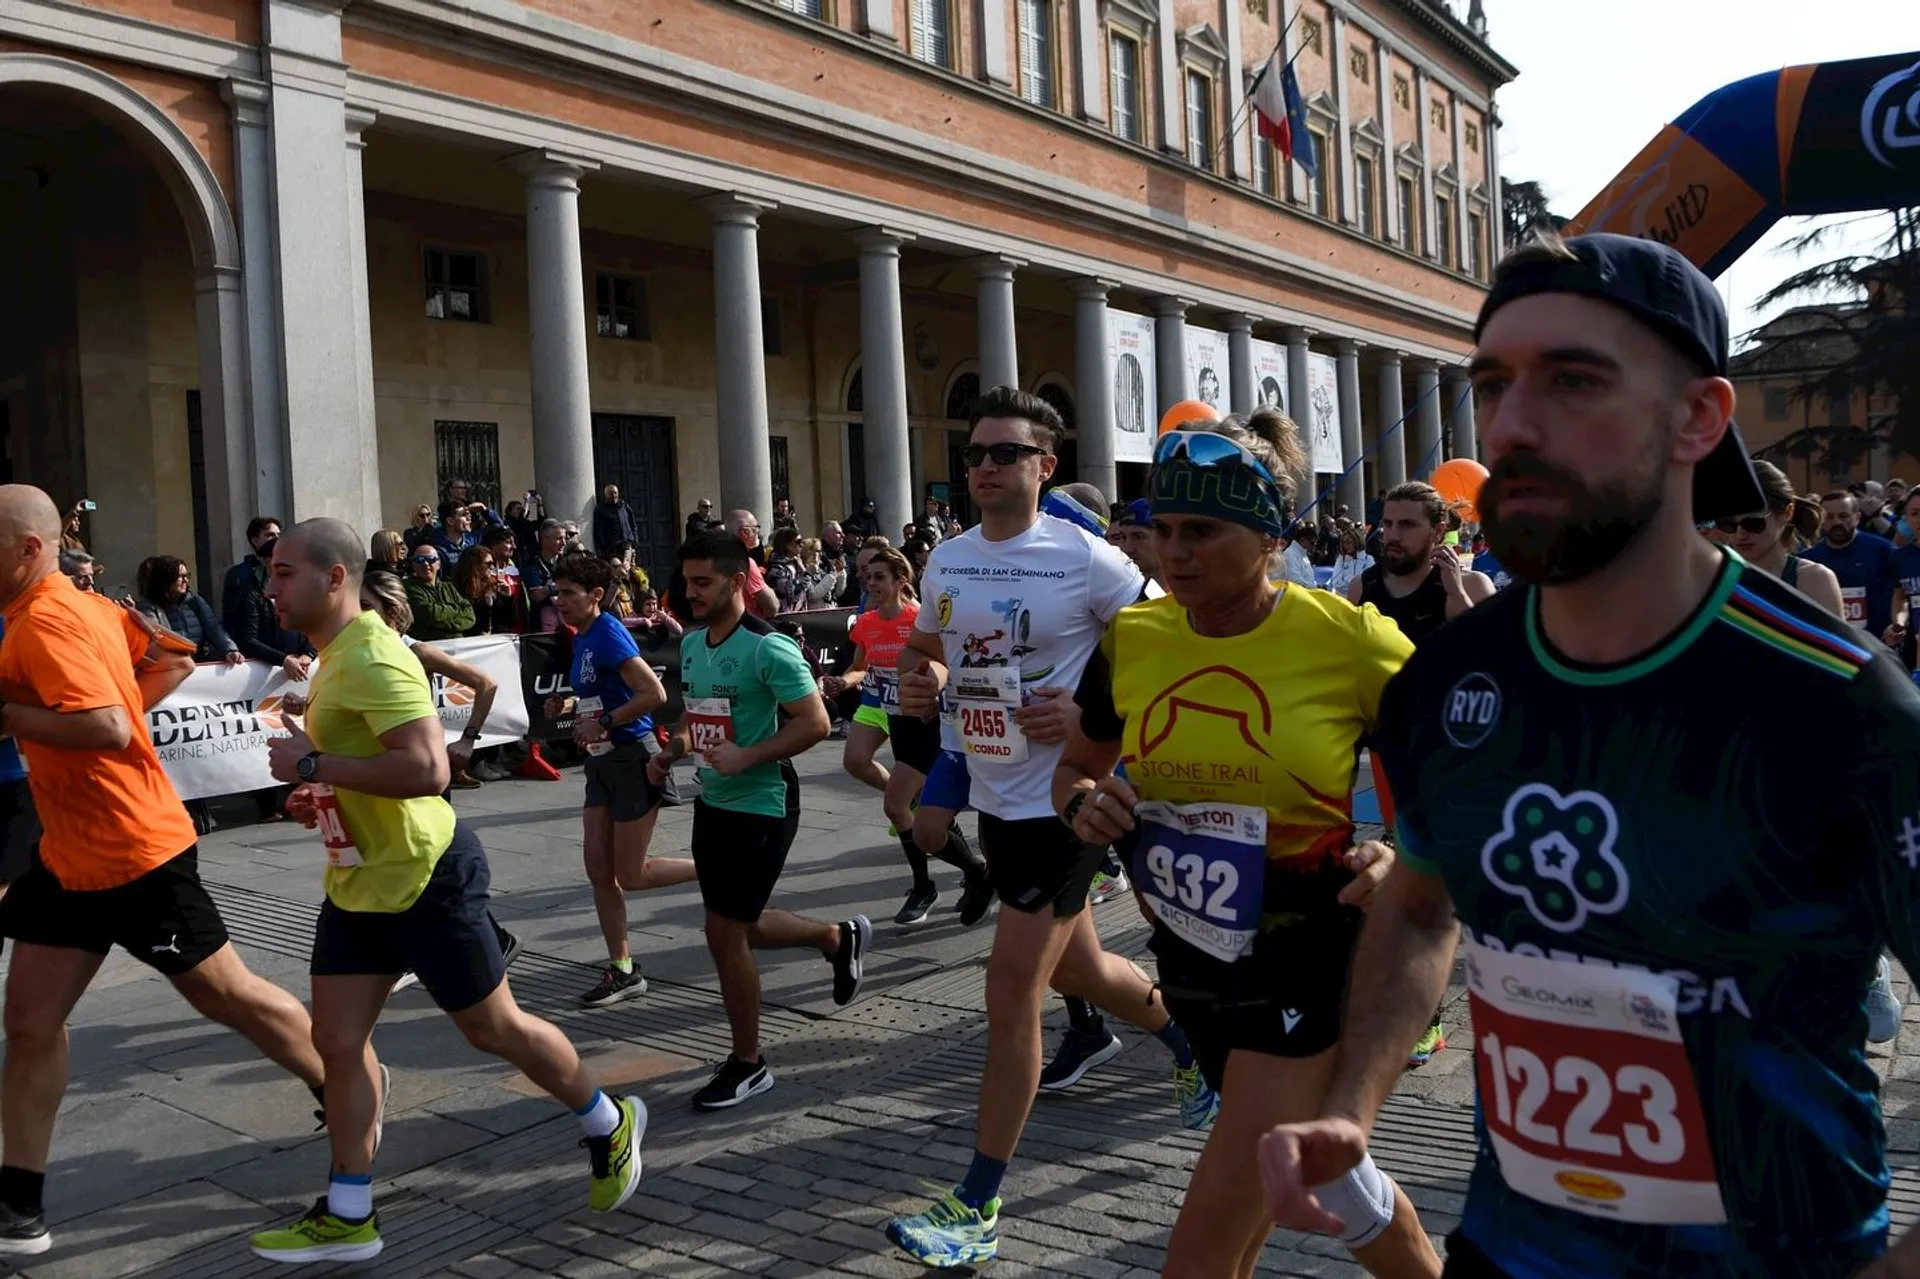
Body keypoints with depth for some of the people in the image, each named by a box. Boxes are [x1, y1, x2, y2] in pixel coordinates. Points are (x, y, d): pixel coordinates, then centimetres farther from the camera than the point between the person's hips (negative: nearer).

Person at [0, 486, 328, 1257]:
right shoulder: (84, 607, 8)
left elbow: (108, 729, -31)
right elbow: (175, 661, 17)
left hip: (135, 855, -10)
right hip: (70, 856, 10)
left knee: (227, 997, 6)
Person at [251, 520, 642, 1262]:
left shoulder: (372, 658, -23)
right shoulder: (336, 657, 10)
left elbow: (428, 770, -33)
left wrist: (313, 764, -26)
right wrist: (319, 794, 9)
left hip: (426, 879, -9)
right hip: (358, 883, 10)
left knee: (493, 1028, 5)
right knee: (338, 1041, 8)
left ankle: (609, 1125, 27)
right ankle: (347, 1216, 19)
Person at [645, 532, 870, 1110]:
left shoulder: (767, 648, -18)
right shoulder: (691, 644, 7)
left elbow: (814, 722, -20)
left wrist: (745, 757, -27)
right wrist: (671, 752, 3)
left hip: (760, 805, -9)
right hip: (711, 801, 9)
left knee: (724, 933, -4)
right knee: (739, 927, 17)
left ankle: (747, 1064, 15)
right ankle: (839, 937, 41)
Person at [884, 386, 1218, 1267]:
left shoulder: (1085, 558, -14)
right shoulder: (947, 559, 5)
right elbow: (926, 649, 20)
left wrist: (1090, 709, -22)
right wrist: (921, 682, -2)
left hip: (1064, 798, -7)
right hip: (995, 797, 7)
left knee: (1010, 995, -7)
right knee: (1077, 970, 22)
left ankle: (978, 1207, 6)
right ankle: (1189, 1041, 52)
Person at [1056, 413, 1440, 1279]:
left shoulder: (1348, 640, -17)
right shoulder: (1130, 639, -4)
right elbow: (1076, 769, 11)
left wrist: (1401, 853, -24)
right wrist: (1083, 802, -11)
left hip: (1312, 966, -5)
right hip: (1194, 963, 6)